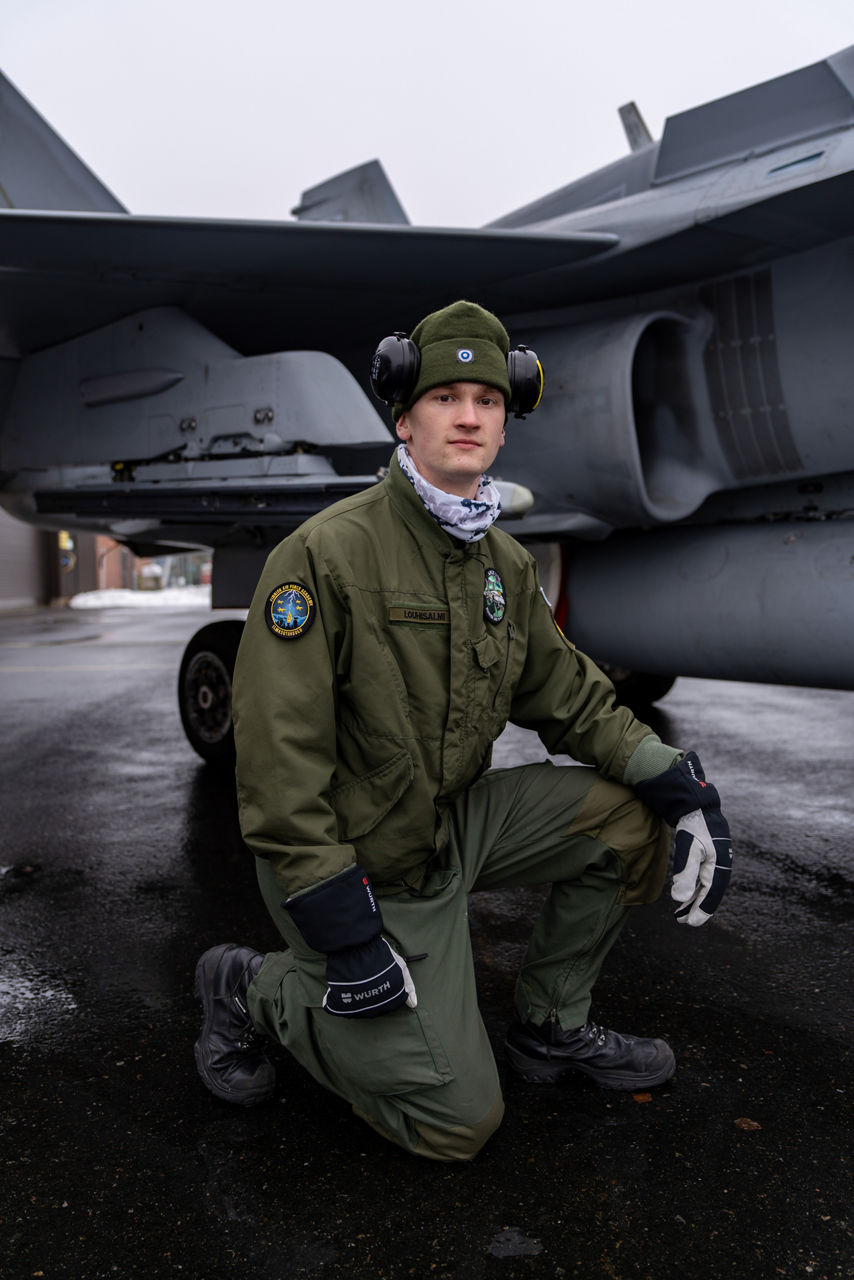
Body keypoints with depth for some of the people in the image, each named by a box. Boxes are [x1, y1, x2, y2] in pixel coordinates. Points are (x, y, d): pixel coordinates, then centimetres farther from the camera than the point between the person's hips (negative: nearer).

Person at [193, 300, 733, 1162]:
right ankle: (251, 988, 14)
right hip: (368, 870, -7)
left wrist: (681, 782, -5)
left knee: (631, 815, -3)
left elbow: (568, 696, 9)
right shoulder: (326, 554, -22)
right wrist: (344, 932, -23)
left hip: (457, 820, 7)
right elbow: (276, 759, -24)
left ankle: (551, 1027, 17)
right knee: (457, 1122, -2)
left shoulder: (504, 564, 3)